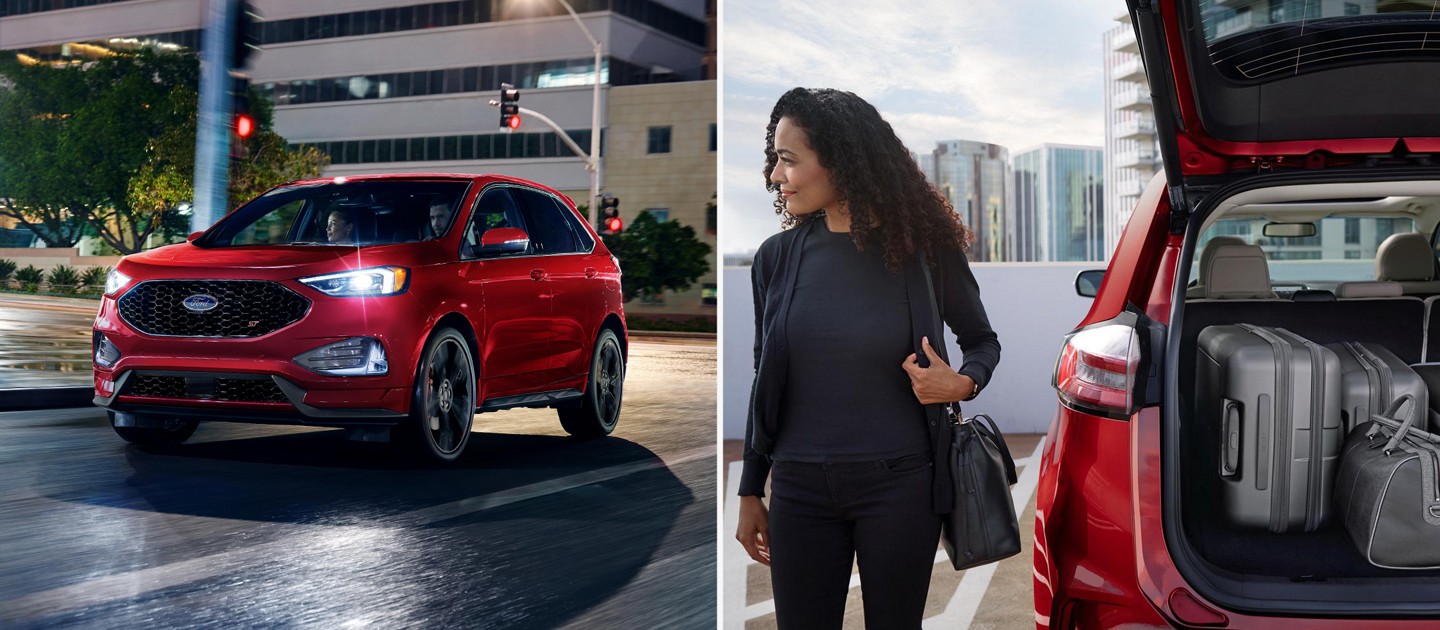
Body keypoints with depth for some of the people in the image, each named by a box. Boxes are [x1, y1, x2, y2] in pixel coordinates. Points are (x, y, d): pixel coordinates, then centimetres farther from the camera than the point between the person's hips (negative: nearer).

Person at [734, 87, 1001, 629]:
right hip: (800, 488, 2)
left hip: (898, 484, -1)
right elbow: (765, 381, 8)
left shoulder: (922, 251, -4)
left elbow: (983, 341, 11)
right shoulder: (779, 257, 0)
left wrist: (962, 383, -12)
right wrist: (750, 492, 10)